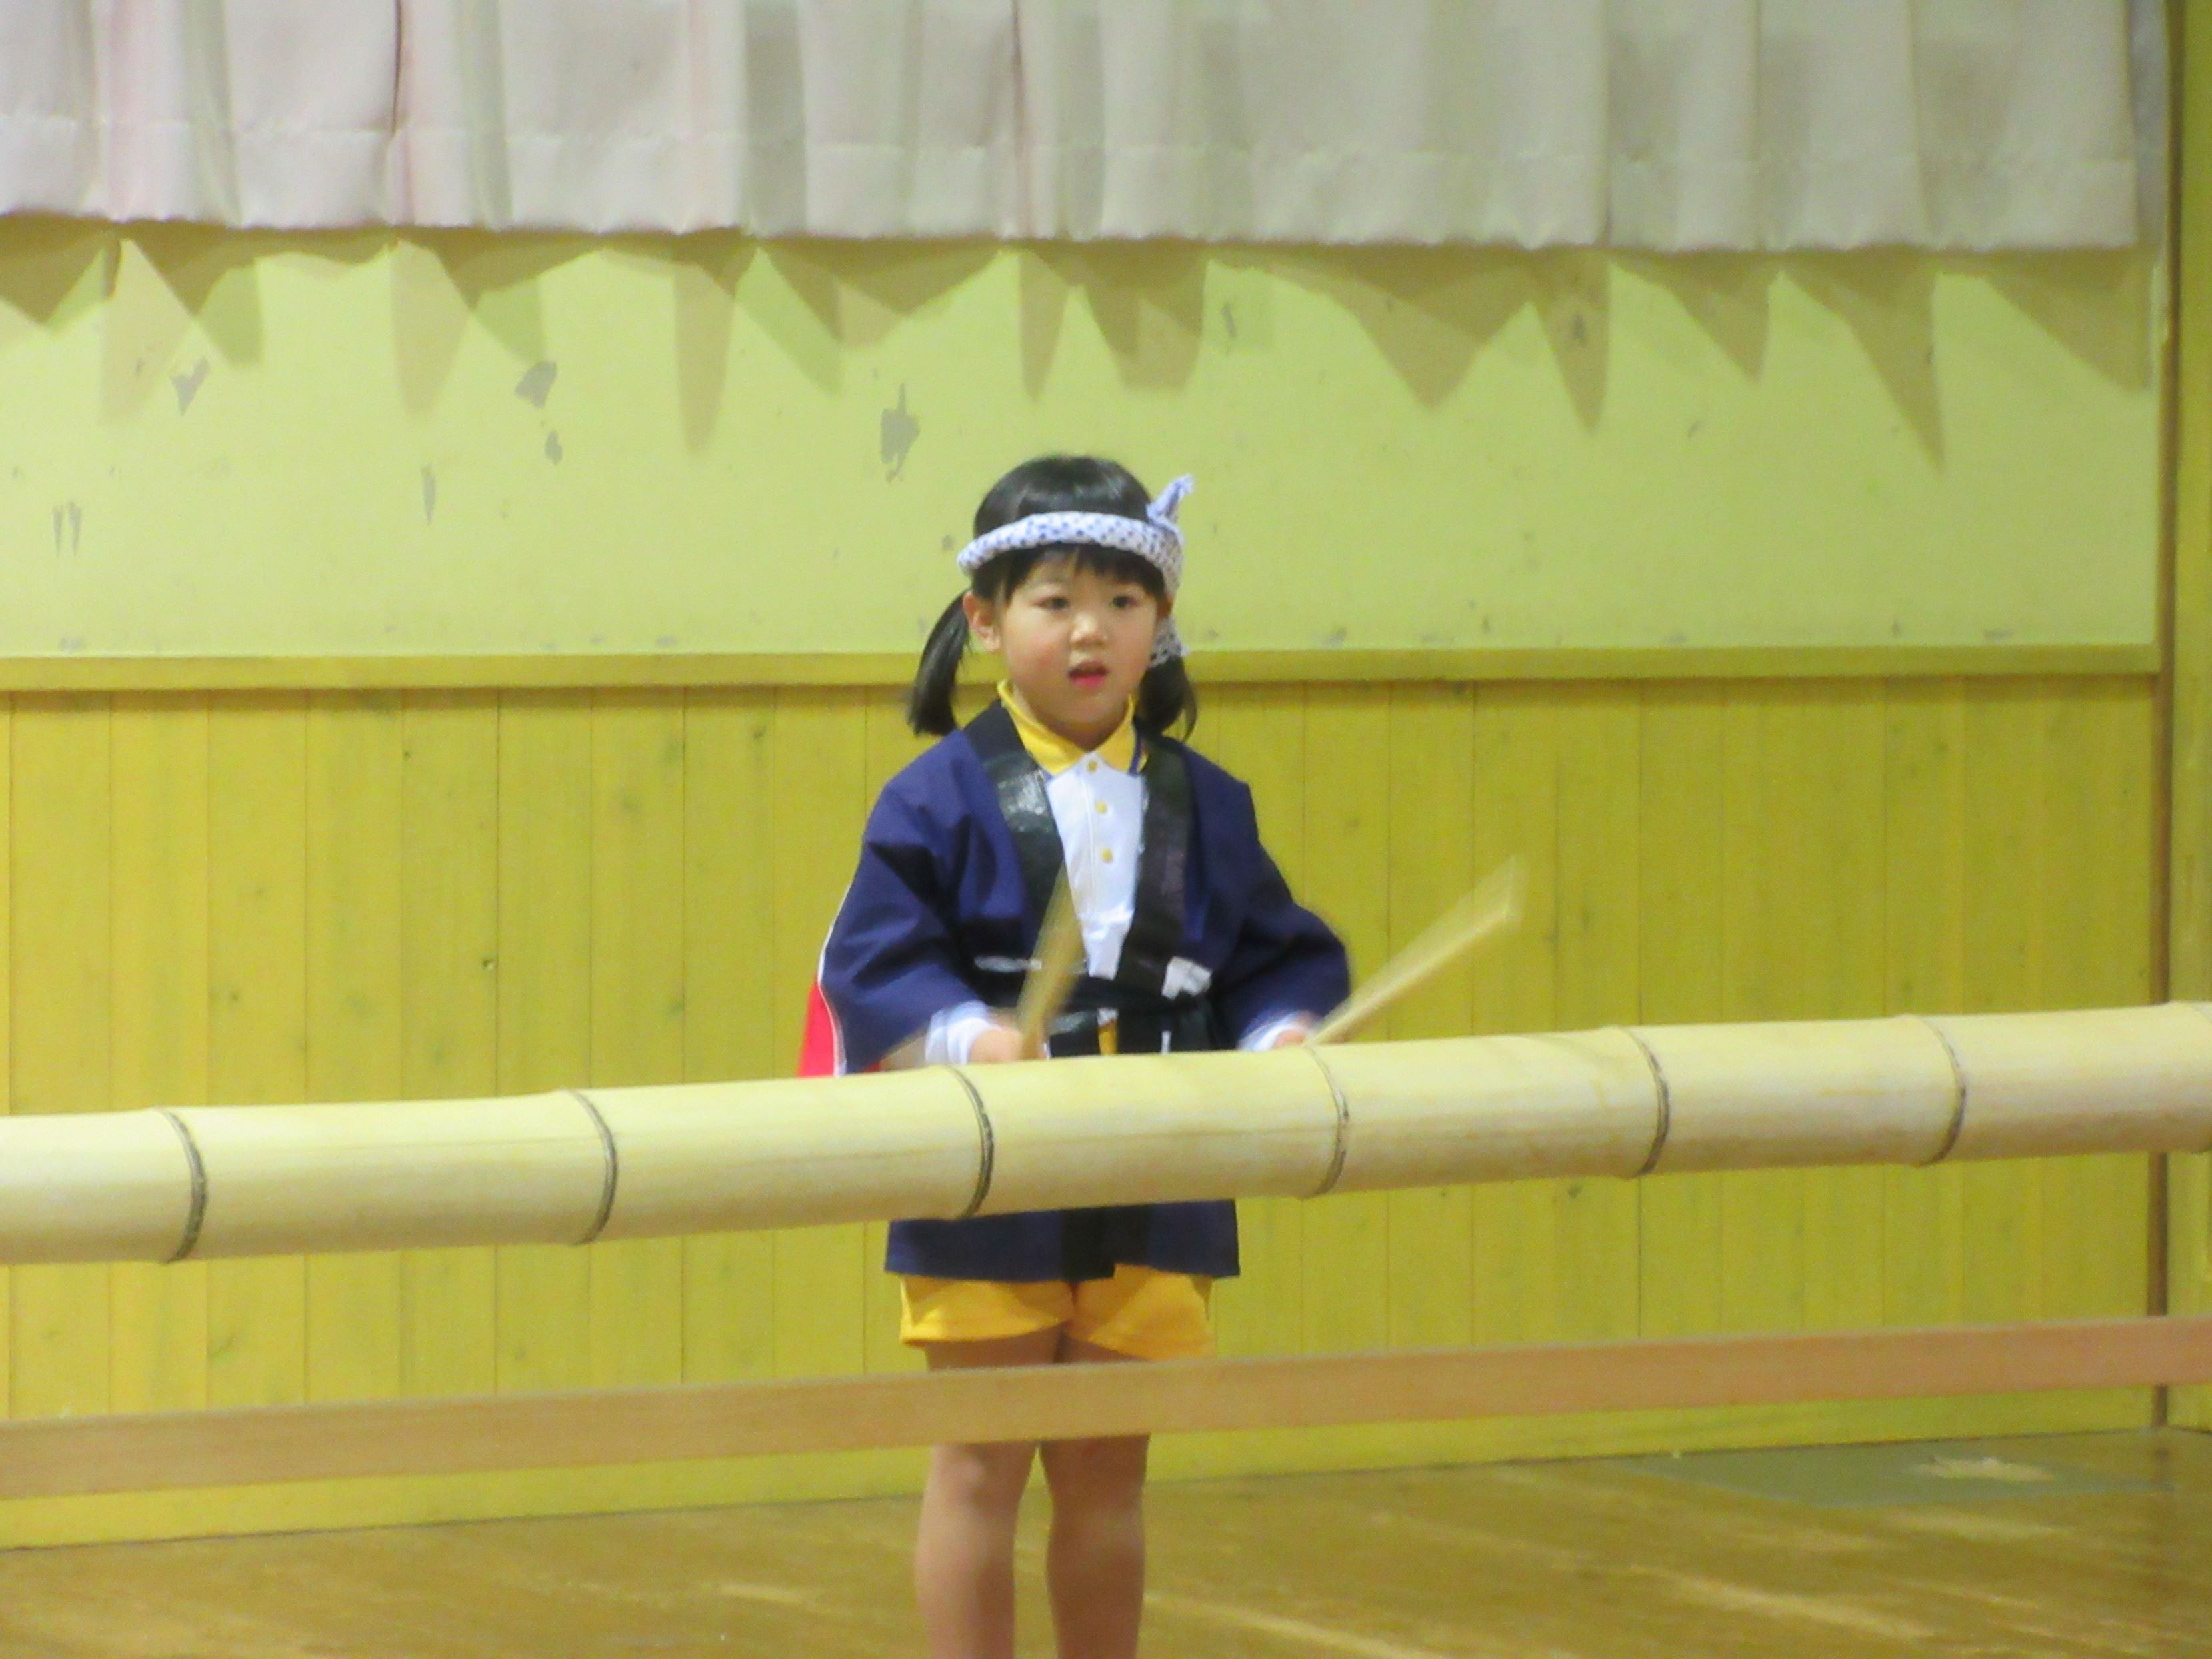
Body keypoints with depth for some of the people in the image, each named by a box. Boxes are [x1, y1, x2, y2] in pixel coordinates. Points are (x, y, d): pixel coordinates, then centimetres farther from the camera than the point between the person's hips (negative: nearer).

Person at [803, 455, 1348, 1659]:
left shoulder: (1204, 807, 7)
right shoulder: (944, 800, -5)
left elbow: (1279, 957, 12)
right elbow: (871, 962, -11)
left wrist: (1280, 1037, -8)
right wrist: (969, 1038, -27)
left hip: (1153, 1198, 4)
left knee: (1106, 1473, 12)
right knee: (980, 1472, 3)